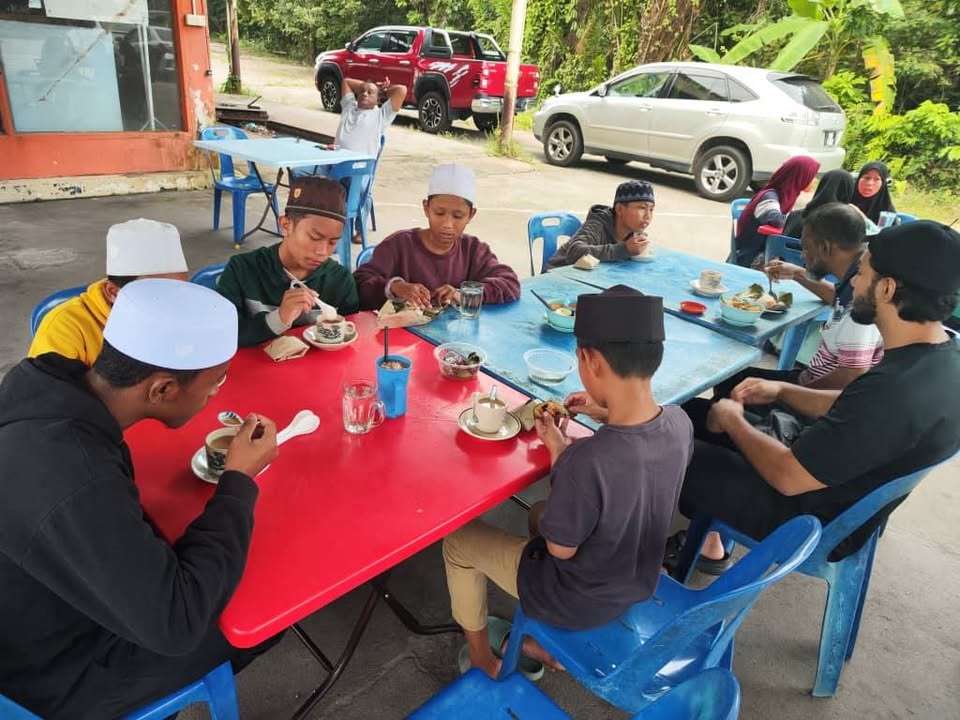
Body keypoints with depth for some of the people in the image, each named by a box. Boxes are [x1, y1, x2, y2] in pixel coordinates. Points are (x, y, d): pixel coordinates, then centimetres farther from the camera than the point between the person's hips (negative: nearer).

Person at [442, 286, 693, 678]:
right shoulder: (680, 422, -18)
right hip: (640, 583, 7)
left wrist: (558, 451, -18)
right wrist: (609, 414, -1)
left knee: (458, 539, 12)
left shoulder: (585, 461, -41)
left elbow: (561, 548, -22)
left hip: (581, 604, -6)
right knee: (543, 515, 31)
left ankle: (481, 659, 34)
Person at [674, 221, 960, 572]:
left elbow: (789, 477, -28)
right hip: (844, 490, 9)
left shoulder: (896, 388, -36)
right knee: (694, 415, 15)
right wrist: (782, 391, 4)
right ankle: (707, 537, 25)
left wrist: (731, 421, -13)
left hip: (813, 516, -9)